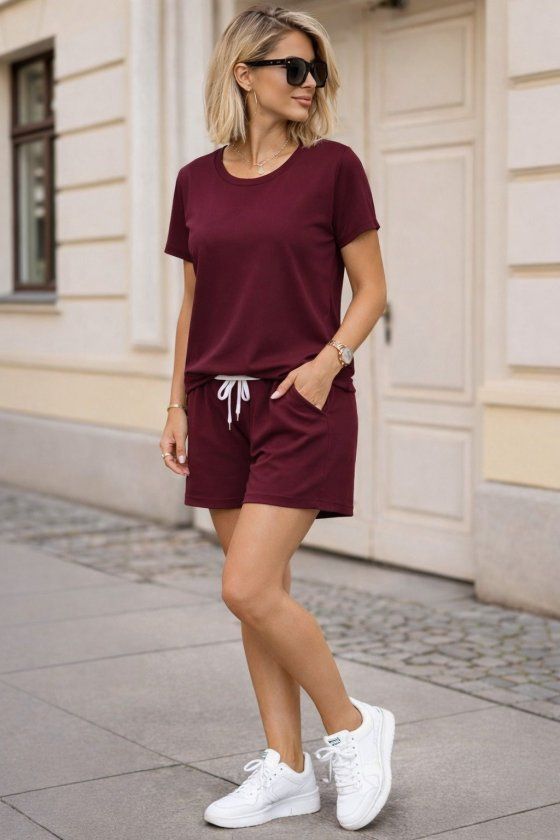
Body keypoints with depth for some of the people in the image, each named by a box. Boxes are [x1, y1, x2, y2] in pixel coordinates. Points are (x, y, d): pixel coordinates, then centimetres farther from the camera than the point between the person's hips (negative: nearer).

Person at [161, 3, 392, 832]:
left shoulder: (333, 166, -2)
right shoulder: (197, 181, 9)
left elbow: (371, 289, 0)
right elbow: (193, 303, 14)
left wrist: (327, 361, -15)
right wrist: (178, 405, 10)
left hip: (302, 403, -5)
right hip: (220, 404, 5)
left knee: (250, 589, -12)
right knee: (259, 591, 8)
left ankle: (352, 725, 9)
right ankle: (287, 770, 20)